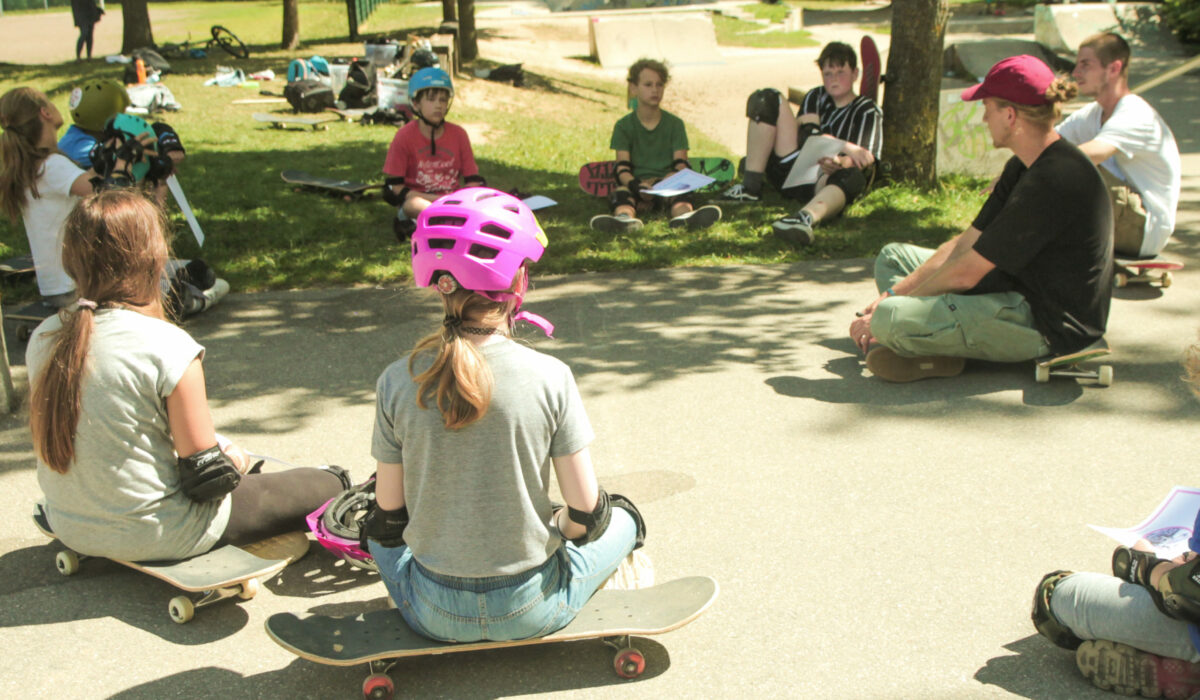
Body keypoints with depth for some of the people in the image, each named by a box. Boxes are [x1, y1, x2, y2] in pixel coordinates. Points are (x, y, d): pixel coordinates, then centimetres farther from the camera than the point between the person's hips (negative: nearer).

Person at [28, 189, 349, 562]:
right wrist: (233, 461, 3)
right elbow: (206, 476, -21)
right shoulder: (168, 348, -26)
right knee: (327, 485, 11)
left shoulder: (42, 339, -7)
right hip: (157, 534, -7)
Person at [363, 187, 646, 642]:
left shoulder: (397, 383, -13)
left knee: (378, 532, 35)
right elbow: (586, 515, -11)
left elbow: (390, 518, -4)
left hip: (435, 616, 2)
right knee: (621, 518, 26)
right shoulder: (549, 378, -17)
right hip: (532, 612, -2)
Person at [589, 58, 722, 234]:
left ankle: (685, 216, -70)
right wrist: (636, 186, -27)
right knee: (621, 192, -34)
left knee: (678, 194, -34)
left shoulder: (675, 124, 13)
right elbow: (622, 168, -4)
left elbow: (681, 164, 3)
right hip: (636, 182, 0)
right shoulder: (624, 126, 9)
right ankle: (624, 218, -69)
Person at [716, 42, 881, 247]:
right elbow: (807, 135, 1)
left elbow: (866, 161, -7)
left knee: (853, 177, -40)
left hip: (825, 178, -4)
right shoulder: (816, 97, 21)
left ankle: (807, 217, -74)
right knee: (767, 99, -5)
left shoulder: (869, 112, 10)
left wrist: (839, 163, -31)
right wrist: (846, 147, -16)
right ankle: (750, 186, -15)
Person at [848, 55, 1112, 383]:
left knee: (890, 320, -31)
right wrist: (895, 292, 2)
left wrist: (888, 307, -9)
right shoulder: (1023, 167, 9)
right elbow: (965, 244, 10)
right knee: (892, 256, 17)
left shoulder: (1052, 183, -24)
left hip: (1048, 326, -11)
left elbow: (966, 273, -21)